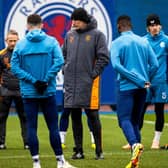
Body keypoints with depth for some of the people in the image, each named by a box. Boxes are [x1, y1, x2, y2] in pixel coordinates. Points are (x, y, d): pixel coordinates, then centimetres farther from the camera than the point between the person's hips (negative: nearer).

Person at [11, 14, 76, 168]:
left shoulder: (20, 44, -1)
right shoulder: (51, 42, -2)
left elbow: (15, 67, -7)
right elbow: (59, 61, -13)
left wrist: (32, 80, -8)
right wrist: (46, 80, -10)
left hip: (28, 92, 0)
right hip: (48, 92, 0)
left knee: (31, 127, 4)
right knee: (53, 126, 6)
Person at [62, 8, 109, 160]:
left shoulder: (97, 35, -3)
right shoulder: (70, 35, 11)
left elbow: (104, 57, -6)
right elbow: (64, 55, 21)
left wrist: (94, 73, -10)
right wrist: (66, 70, 9)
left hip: (89, 83, -5)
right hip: (71, 83, 5)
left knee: (92, 116, -3)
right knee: (75, 117, 7)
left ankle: (99, 151, 5)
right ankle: (78, 150, 14)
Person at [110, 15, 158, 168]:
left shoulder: (117, 43, -3)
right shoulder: (144, 42, 9)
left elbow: (116, 64, -17)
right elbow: (154, 64, 3)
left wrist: (139, 80, -16)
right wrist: (145, 79, 12)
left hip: (126, 87, -5)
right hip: (142, 88, 5)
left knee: (124, 119, -6)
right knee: (135, 120, 13)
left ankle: (135, 144, -36)